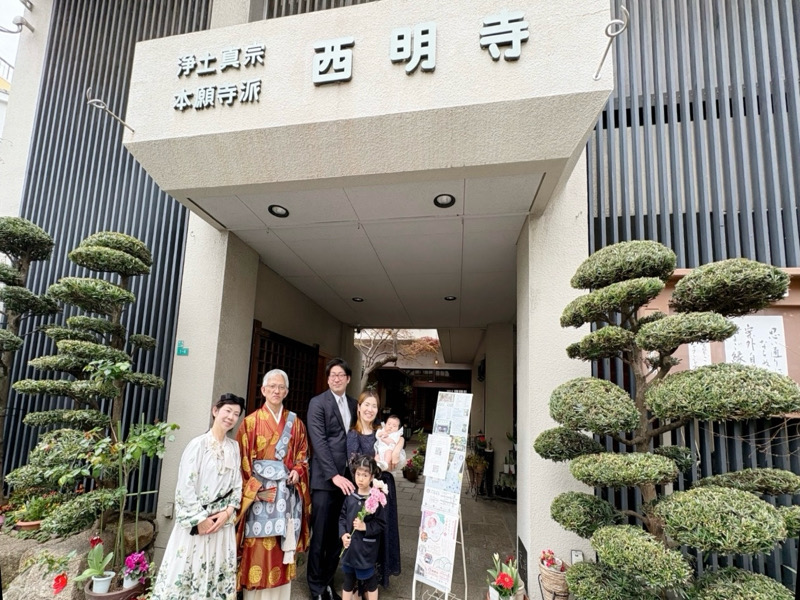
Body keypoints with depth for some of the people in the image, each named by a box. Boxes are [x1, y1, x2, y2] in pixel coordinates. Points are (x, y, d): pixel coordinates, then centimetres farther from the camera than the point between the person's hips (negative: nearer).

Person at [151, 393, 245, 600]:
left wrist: (227, 512, -7)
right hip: (196, 521, -5)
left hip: (223, 521, 5)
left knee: (219, 575, 11)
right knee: (187, 571, 2)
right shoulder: (198, 444, -11)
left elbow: (237, 485, 6)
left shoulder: (234, 447, 5)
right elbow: (185, 486, -13)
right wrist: (199, 518, -11)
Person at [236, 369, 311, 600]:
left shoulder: (295, 423, 9)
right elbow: (241, 460, -2)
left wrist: (298, 471, -5)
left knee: (283, 549, 7)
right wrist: (253, 487, -11)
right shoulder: (250, 421, 0)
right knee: (257, 548, -1)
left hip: (287, 493, 3)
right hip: (259, 492, -2)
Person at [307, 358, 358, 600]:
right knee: (319, 536, 4)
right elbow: (319, 442, -13)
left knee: (338, 535, 9)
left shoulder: (353, 403, 11)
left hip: (345, 478, 5)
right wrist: (334, 475, -19)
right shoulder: (318, 403, -5)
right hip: (324, 479, -4)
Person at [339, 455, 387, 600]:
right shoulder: (350, 496, -1)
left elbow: (381, 524, -12)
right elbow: (342, 517, 6)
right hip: (349, 545, 4)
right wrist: (343, 534, -8)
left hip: (366, 549, -4)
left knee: (369, 581, 14)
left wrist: (365, 527, -22)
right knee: (348, 580, 20)